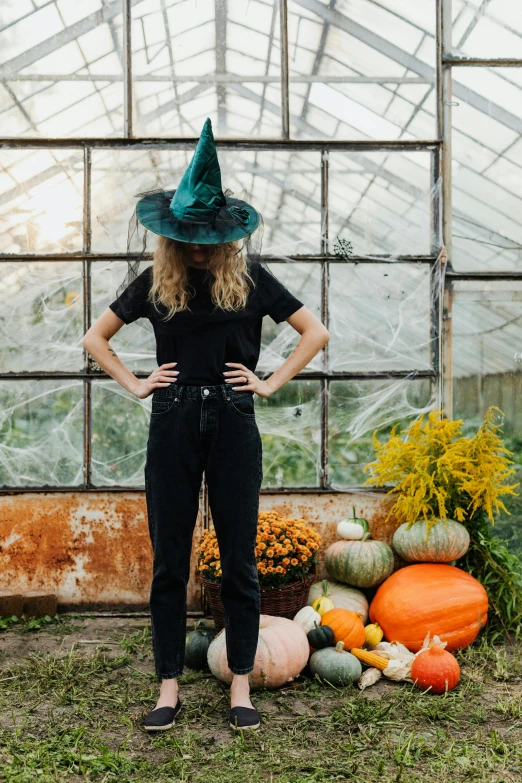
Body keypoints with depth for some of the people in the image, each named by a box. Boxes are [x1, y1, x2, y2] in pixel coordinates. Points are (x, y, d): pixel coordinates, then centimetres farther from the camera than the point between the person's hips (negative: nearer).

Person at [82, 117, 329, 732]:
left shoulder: (249, 278, 3)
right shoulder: (153, 283, 6)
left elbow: (315, 332, 7)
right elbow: (95, 338, 15)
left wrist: (270, 383, -1)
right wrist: (134, 384, 3)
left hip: (233, 426, -1)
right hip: (173, 427, 1)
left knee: (239, 560, 5)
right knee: (169, 561, 6)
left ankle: (240, 685, 17)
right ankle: (169, 685, 18)